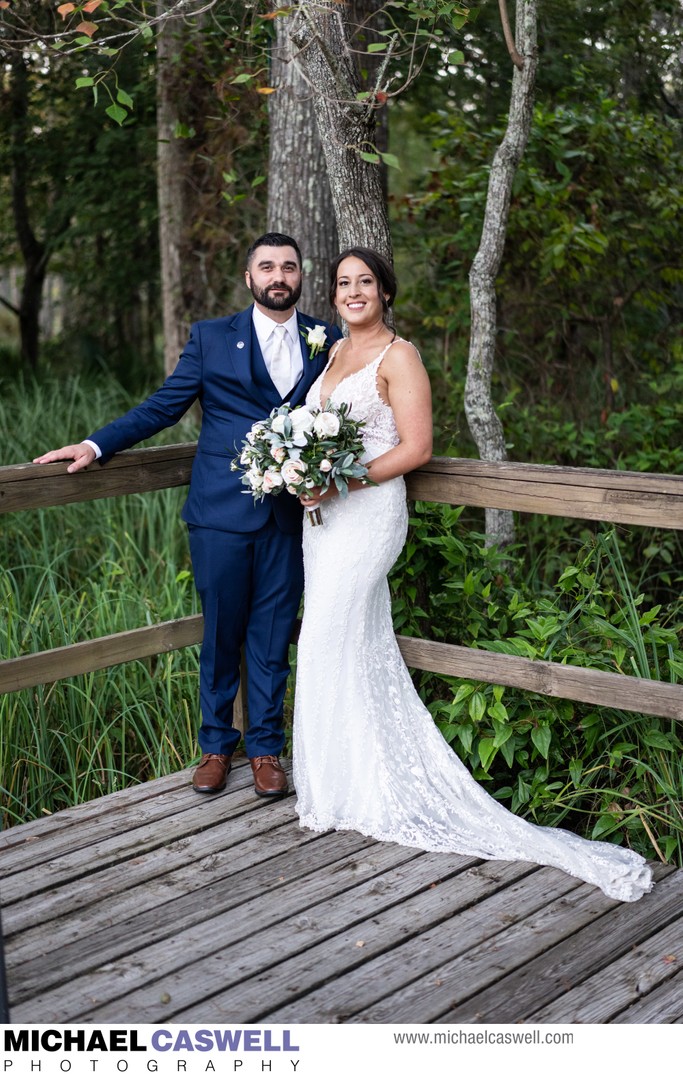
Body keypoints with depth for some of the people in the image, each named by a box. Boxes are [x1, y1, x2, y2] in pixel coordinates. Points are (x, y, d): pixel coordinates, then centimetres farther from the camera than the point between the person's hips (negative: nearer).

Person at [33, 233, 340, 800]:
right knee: (221, 632, 8)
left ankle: (266, 747, 21)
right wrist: (97, 445, -6)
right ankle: (217, 745, 24)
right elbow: (163, 406, 3)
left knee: (273, 634, 7)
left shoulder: (328, 341, 9)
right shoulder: (211, 338, 5)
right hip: (222, 511, -1)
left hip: (292, 514, 1)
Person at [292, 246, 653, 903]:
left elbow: (415, 448, -15)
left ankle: (340, 794, 8)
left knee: (328, 646, -6)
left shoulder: (398, 356, -9)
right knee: (359, 651, 11)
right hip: (324, 515, 8)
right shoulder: (334, 353, 16)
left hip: (368, 512, -8)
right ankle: (364, 786, 20)